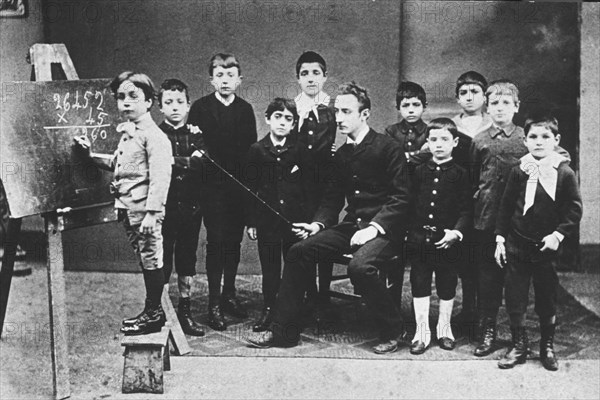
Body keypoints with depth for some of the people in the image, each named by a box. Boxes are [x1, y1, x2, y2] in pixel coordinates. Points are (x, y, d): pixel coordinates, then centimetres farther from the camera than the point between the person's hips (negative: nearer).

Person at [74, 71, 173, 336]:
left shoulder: (153, 136, -14)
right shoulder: (126, 133, 16)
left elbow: (159, 178, -21)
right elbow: (117, 163, 31)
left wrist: (152, 212, -25)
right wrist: (92, 155, 17)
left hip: (144, 209, -9)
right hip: (127, 207, 9)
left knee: (151, 259, 0)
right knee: (145, 260, 16)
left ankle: (154, 313, 10)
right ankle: (152, 311, 25)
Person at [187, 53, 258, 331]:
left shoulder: (245, 109, 9)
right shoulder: (200, 108, 1)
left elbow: (251, 148, 7)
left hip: (239, 186, 3)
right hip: (213, 185, -3)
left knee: (234, 241, 10)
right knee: (216, 241, -5)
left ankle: (229, 295, 25)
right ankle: (214, 303, 1)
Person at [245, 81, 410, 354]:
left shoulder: (388, 148, -7)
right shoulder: (342, 154, 14)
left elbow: (400, 198, -12)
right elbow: (333, 198, 17)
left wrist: (374, 227, -21)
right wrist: (318, 224, 0)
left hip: (383, 229, -7)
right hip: (351, 226, 7)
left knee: (359, 266, -34)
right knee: (298, 252, -9)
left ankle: (393, 331, -9)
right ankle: (283, 331, -1)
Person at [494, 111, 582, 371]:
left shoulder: (565, 173, -6)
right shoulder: (518, 172, -1)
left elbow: (574, 210, -3)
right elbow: (505, 207, 5)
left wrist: (559, 234, -13)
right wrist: (500, 239, 3)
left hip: (547, 247, -1)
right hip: (517, 246, 1)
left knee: (547, 300, 9)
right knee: (515, 300, 5)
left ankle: (547, 347, 26)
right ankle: (519, 346, 20)